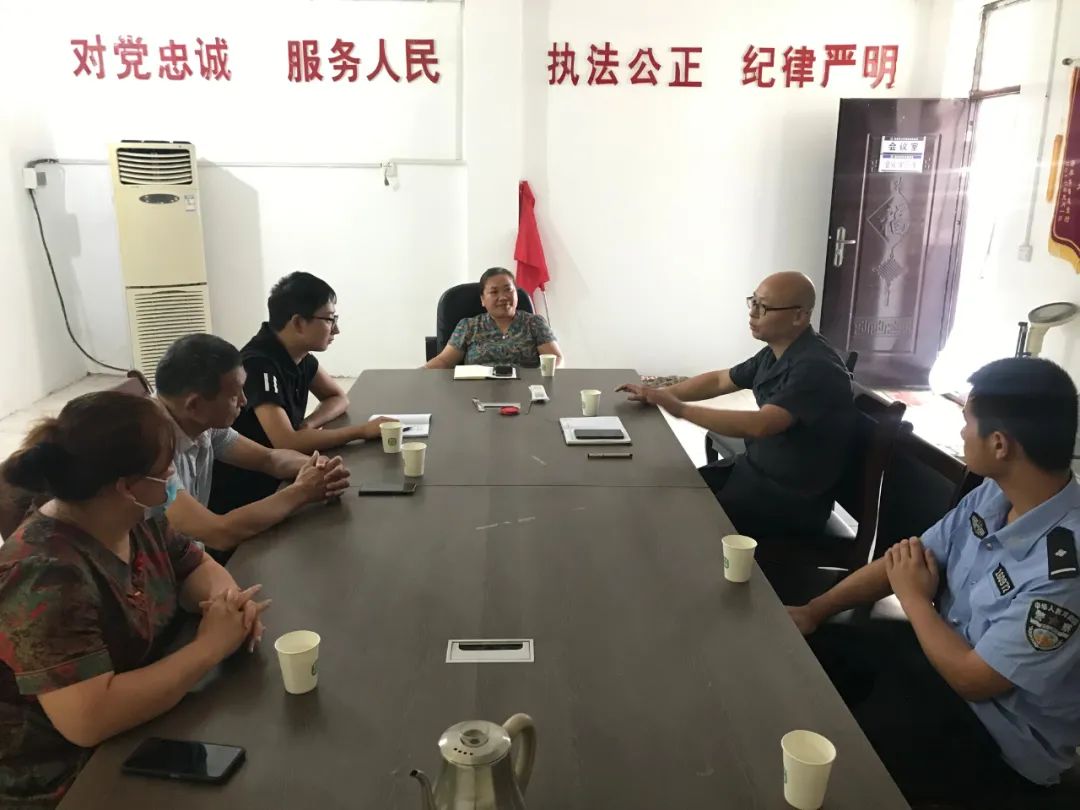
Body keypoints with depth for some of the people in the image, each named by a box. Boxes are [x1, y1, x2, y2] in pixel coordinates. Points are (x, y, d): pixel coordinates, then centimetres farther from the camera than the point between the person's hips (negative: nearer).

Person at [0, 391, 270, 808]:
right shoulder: (45, 576, -29)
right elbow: (89, 719, -36)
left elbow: (196, 567, 9)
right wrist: (209, 647, -28)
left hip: (137, 734, 8)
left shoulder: (138, 520, -4)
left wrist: (228, 599, -14)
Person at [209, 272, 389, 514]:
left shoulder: (298, 353, 0)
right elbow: (287, 443, -32)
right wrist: (363, 430, -23)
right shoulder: (258, 364, -25)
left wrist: (308, 424, -9)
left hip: (273, 482, 7)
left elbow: (338, 397, 13)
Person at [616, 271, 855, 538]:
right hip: (755, 466, 9)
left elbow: (759, 425, -36)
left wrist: (682, 409, -33)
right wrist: (658, 394, 11)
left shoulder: (815, 367, -25)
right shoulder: (775, 353, 5)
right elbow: (719, 380, 18)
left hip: (792, 498, -9)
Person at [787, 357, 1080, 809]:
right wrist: (816, 610, -2)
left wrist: (914, 598, -10)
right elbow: (910, 556, 2)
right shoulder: (996, 494, -8)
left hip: (1000, 732, -7)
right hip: (944, 648, 8)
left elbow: (972, 678, -25)